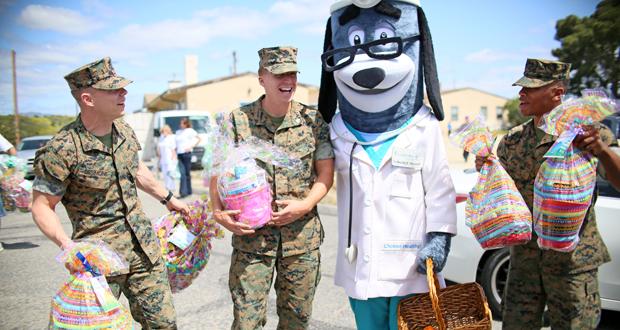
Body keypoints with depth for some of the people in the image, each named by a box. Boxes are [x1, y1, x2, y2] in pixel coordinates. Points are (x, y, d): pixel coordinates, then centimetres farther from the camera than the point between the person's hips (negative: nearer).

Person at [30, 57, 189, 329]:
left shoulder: (125, 131, 4)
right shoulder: (63, 149, -17)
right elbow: (42, 206, -11)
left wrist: (167, 198, 29)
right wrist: (66, 245, -25)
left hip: (145, 248, 6)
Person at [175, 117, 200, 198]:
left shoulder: (190, 131, -1)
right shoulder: (178, 132, 17)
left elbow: (199, 139, -2)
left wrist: (191, 147, -7)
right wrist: (175, 149, 7)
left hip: (186, 154, -4)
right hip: (179, 154, 4)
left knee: (187, 173, 1)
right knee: (182, 173, -4)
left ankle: (188, 191, 8)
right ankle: (183, 191, -6)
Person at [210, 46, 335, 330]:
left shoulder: (313, 120, 0)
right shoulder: (238, 120, -3)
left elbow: (326, 173, 4)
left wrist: (305, 205, -12)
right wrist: (218, 212, -13)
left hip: (303, 236, 2)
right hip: (251, 236, -1)